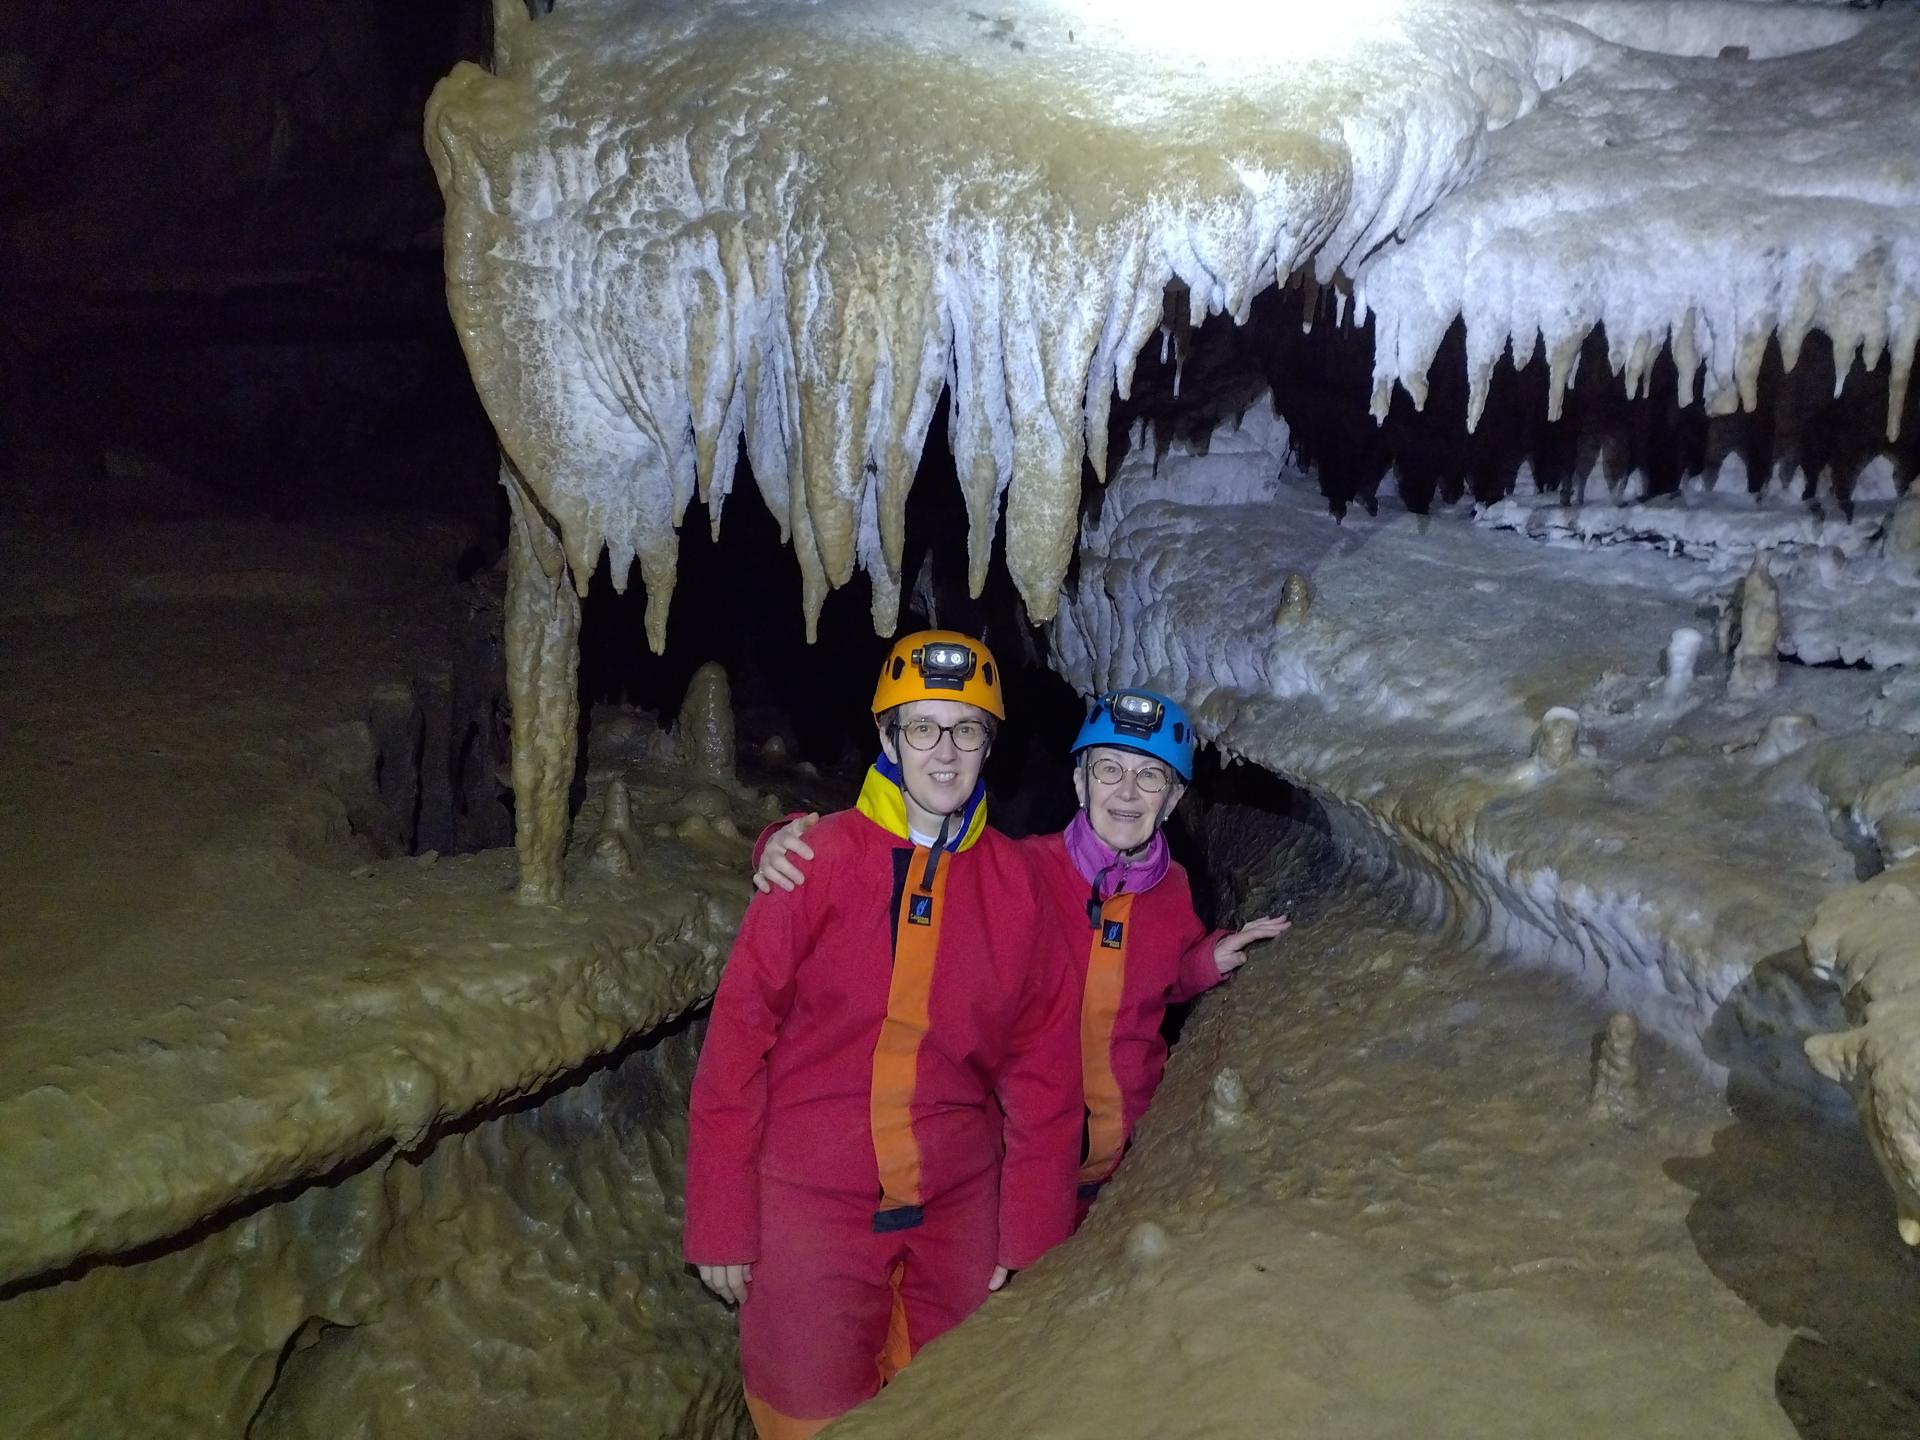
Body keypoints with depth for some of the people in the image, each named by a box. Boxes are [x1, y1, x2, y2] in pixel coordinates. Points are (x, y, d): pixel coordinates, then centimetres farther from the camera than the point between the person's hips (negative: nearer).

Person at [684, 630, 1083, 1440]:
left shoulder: (1018, 881, -2)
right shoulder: (818, 859, -9)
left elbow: (1043, 1068, 1)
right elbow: (737, 1039, -7)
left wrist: (1030, 1239, 2)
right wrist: (720, 1223, -6)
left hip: (959, 1205, 2)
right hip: (813, 1201, -2)